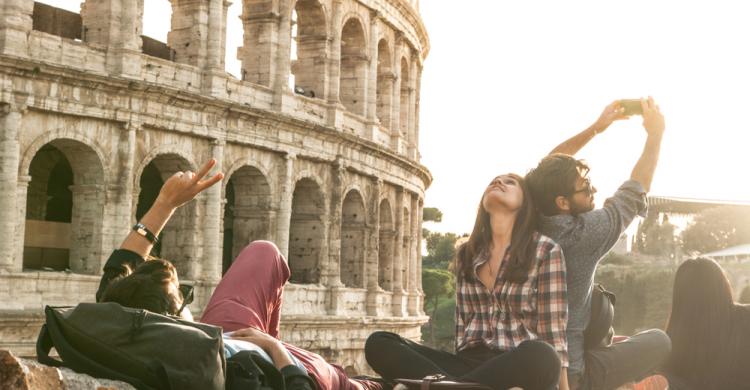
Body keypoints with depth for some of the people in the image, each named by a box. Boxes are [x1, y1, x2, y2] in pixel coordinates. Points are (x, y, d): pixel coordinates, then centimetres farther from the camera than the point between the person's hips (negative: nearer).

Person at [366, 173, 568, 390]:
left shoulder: (546, 250, 2)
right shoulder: (467, 253, 15)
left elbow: (553, 332, -3)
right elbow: (462, 325, 14)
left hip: (520, 368, -4)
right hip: (469, 364, 4)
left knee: (541, 357, -41)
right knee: (379, 344, -17)